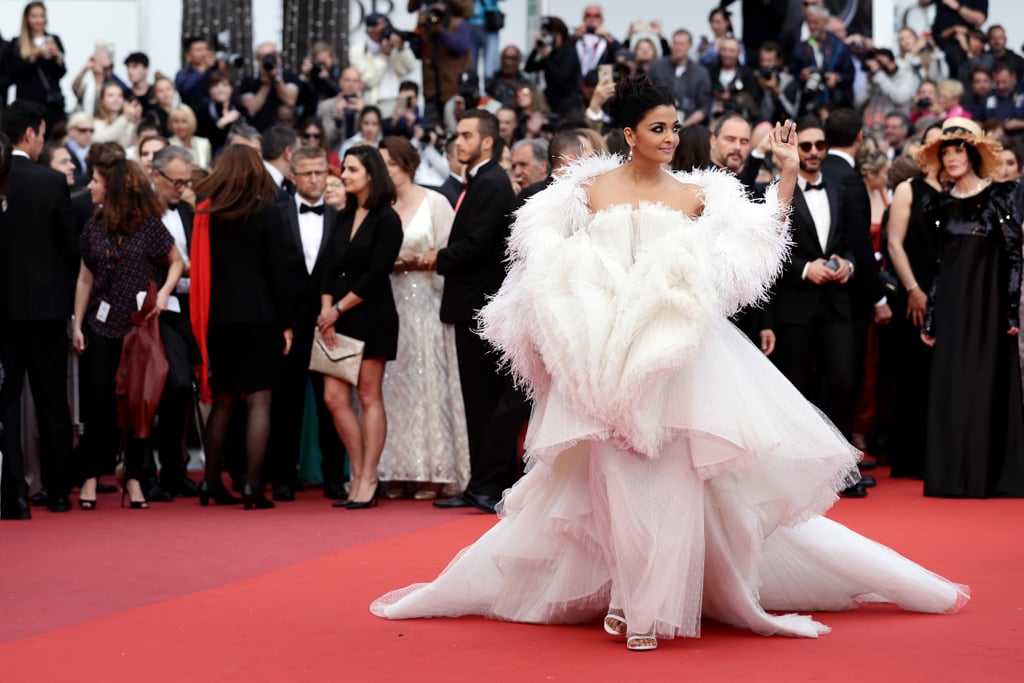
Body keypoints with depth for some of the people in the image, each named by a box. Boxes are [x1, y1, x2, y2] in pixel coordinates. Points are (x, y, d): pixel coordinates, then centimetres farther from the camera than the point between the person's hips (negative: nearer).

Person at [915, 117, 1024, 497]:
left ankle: (990, 474, 4)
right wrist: (930, 319, 8)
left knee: (988, 383, -2)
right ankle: (954, 475, 8)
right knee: (950, 387, 2)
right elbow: (939, 264, 12)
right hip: (952, 305, 4)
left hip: (989, 302, -4)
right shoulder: (942, 206, 11)